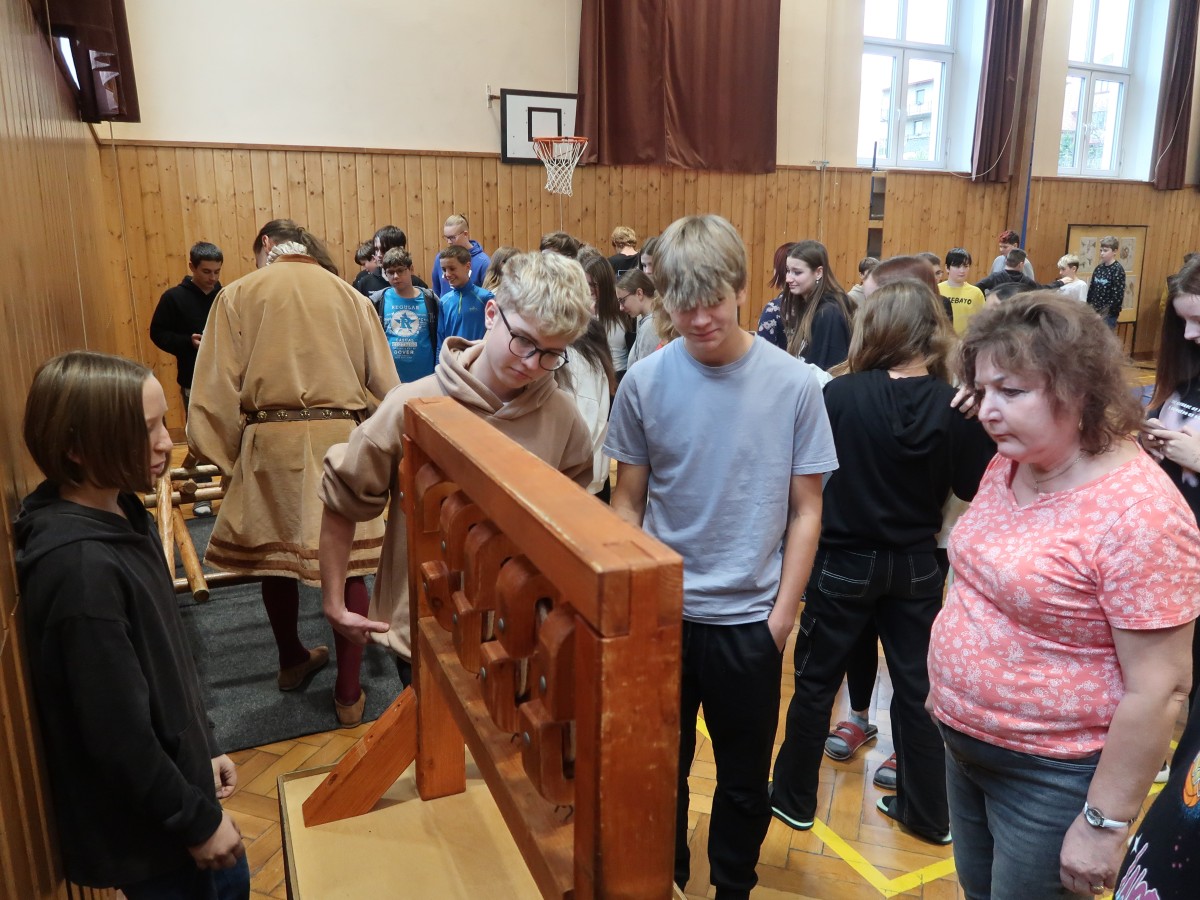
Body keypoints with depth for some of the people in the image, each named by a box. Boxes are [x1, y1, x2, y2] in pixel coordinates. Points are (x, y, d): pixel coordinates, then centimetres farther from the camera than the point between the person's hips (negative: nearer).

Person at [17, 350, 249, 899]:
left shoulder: (119, 515, -4)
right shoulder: (80, 567, -31)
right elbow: (117, 734, -26)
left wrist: (202, 751, 12)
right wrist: (197, 821, -15)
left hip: (176, 767, 8)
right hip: (140, 823, -8)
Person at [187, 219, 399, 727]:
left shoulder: (239, 295, 2)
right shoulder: (351, 297, 6)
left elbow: (218, 390, -4)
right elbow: (385, 386, 5)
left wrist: (225, 460, 4)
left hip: (271, 442, 0)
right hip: (342, 442, 0)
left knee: (274, 554, 18)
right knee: (347, 562, 6)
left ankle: (292, 662, 38)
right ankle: (348, 693, 12)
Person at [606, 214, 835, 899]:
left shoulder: (793, 384, -9)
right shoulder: (645, 383, -7)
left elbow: (806, 510, -3)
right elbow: (629, 500, 1)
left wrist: (782, 613, -5)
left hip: (750, 616, -1)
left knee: (744, 778, 17)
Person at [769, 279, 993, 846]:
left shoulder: (841, 394, -17)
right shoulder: (957, 406, -11)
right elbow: (974, 487, -2)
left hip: (845, 562, -2)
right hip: (916, 565, 3)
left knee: (815, 682, 14)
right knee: (916, 685, 18)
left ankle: (794, 798, 30)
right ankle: (928, 812, 33)